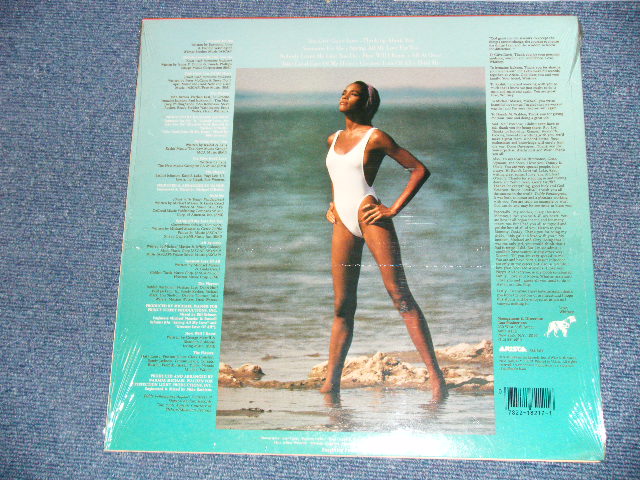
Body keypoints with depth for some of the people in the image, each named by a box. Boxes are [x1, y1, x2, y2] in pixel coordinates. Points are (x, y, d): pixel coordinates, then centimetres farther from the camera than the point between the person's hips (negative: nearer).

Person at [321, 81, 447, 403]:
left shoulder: (375, 137, -1)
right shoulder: (333, 139, 18)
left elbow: (420, 169, -3)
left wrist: (395, 208, -8)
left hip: (370, 218, -6)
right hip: (343, 224, 6)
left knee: (400, 295, -10)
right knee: (342, 306, 5)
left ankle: (435, 376, -8)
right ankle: (330, 383, 9)